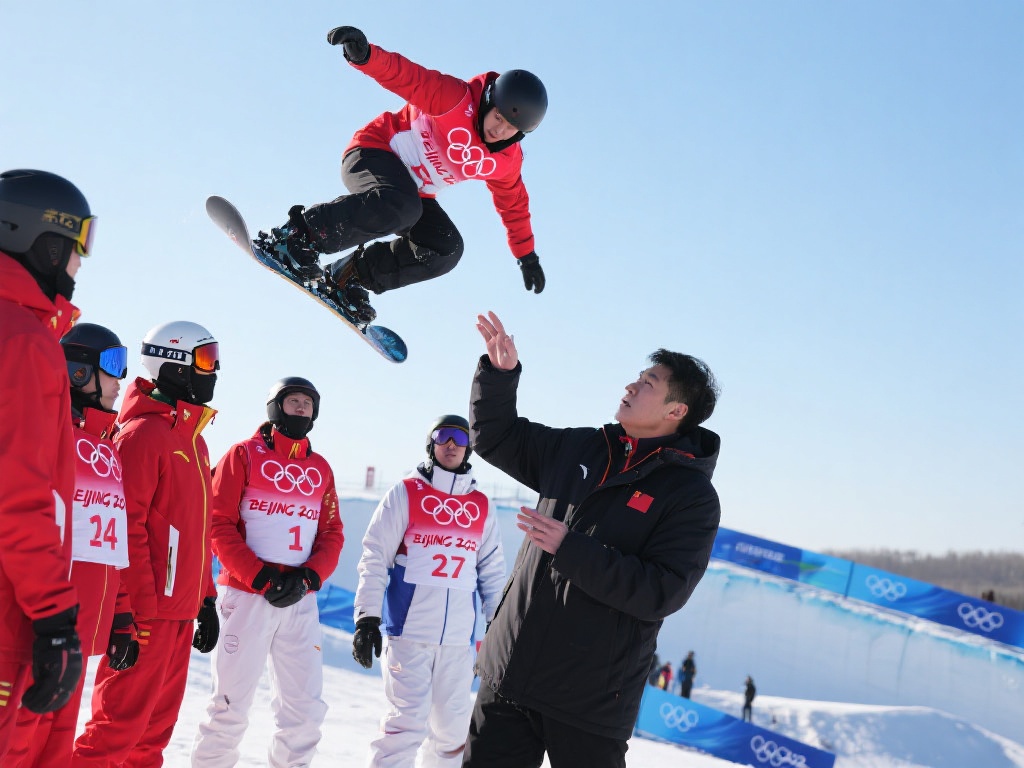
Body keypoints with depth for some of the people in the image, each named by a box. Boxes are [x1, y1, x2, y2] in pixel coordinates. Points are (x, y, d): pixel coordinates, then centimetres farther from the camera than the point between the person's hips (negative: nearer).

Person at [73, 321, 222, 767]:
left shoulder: (193, 441, 17)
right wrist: (140, 611, -20)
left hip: (181, 609, 9)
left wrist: (205, 599, 19)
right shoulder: (143, 434, -12)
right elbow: (126, 529, -18)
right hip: (148, 611, -9)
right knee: (122, 721, -6)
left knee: (157, 721, 12)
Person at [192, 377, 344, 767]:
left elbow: (332, 534, 10)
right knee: (231, 707, 0)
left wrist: (307, 577, -8)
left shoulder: (321, 468, 12)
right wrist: (262, 579, -13)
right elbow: (220, 525, -6)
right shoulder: (244, 454, 0)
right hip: (247, 596, -4)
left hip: (301, 603, 4)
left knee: (307, 709, 4)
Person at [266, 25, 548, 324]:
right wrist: (364, 55, -52)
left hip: (411, 193, 7)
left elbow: (514, 205, 15)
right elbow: (405, 74, -32)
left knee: (446, 251, -14)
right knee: (400, 206, -40)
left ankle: (352, 276, -5)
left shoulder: (507, 161, -2)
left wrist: (527, 256, 21)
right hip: (373, 153, -7)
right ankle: (300, 233, -27)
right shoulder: (455, 97, -21)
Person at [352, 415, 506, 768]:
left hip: (459, 639, 4)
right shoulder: (405, 493, 0)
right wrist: (367, 618, -10)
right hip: (409, 632, -4)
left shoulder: (482, 507, 11)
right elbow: (374, 559, -4)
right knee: (407, 724, -10)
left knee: (452, 727, 10)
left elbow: (492, 571, 14)